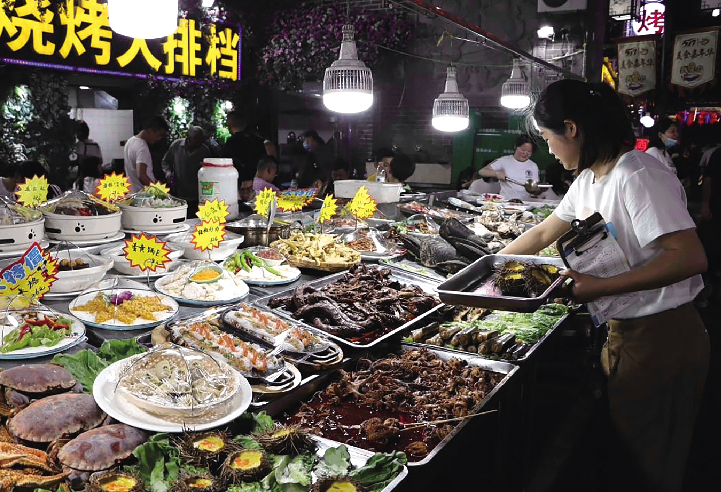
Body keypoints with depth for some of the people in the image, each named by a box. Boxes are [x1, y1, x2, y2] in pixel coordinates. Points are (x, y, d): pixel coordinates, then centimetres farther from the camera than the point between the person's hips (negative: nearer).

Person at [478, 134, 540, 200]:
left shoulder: (533, 166, 15)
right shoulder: (504, 161, 9)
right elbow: (481, 172, 6)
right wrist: (497, 173, -10)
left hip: (524, 202, 2)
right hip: (505, 201, -1)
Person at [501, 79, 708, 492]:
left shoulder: (637, 175, -21)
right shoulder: (588, 179, 8)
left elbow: (690, 257, -28)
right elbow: (545, 232, 19)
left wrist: (602, 286, -30)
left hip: (661, 338, -9)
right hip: (623, 330, 9)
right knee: (619, 450, 21)